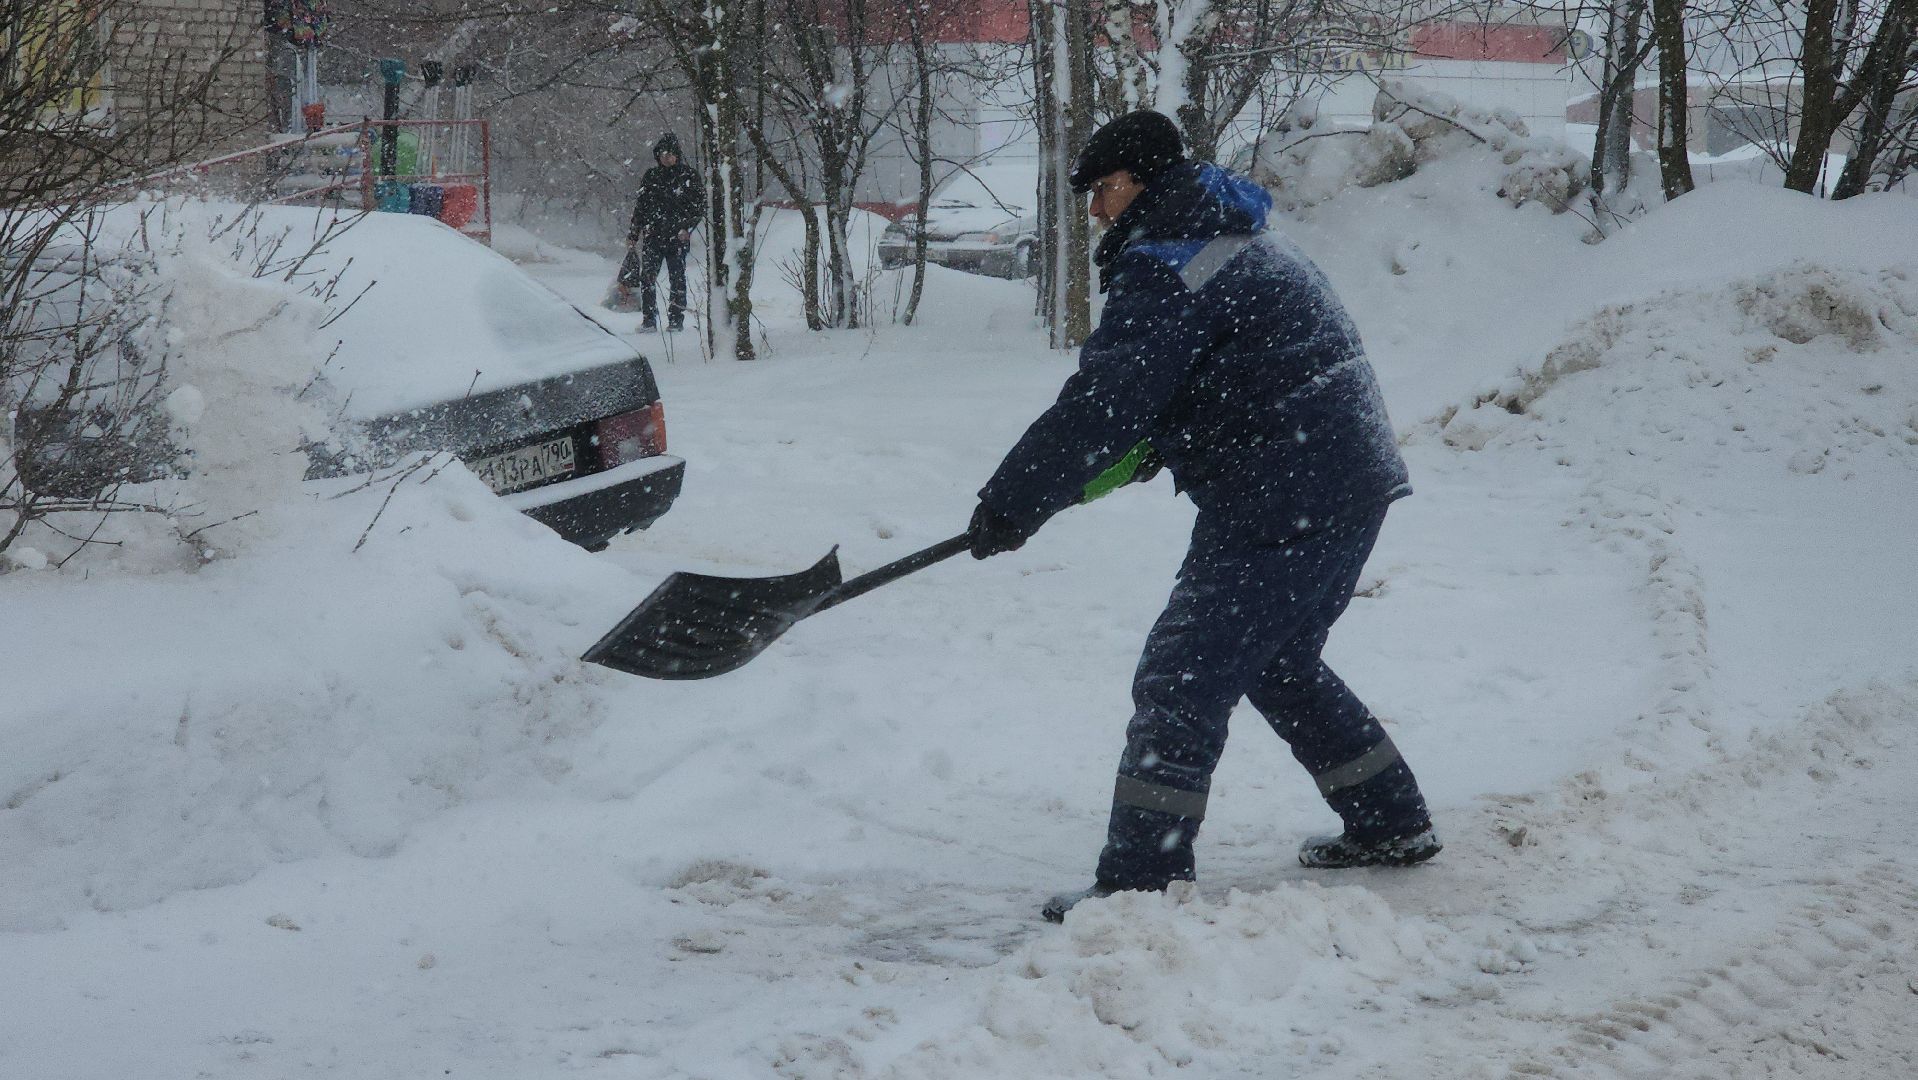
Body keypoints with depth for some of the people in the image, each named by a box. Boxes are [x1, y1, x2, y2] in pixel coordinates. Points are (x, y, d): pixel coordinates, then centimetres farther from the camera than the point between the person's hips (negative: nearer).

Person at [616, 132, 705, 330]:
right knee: (647, 277, -4)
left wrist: (687, 227, -11)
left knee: (677, 278, 0)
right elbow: (639, 207, 16)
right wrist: (632, 235, 13)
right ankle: (649, 320, 1)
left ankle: (676, 319, 7)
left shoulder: (688, 175, 2)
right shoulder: (650, 176, 11)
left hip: (677, 237, -3)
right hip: (652, 236, 3)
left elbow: (700, 205, 1)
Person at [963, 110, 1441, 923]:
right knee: (1281, 665, 25)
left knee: (1182, 679, -7)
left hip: (1283, 506, -10)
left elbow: (1105, 401, -21)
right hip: (1350, 486, 10)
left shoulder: (1162, 269, -14)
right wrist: (1144, 453, 17)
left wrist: (1014, 502, -14)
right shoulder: (1240, 244, 20)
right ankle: (1391, 826, 33)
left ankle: (1141, 880, -7)